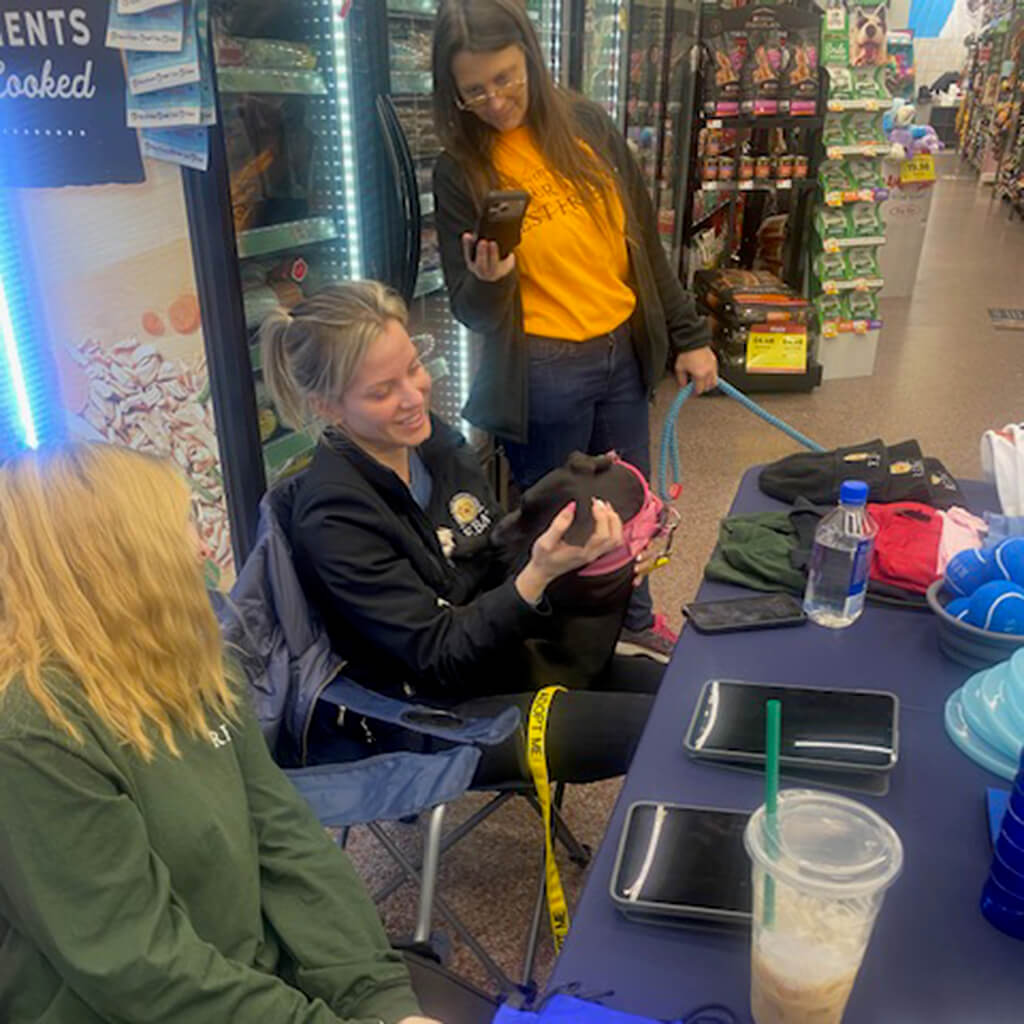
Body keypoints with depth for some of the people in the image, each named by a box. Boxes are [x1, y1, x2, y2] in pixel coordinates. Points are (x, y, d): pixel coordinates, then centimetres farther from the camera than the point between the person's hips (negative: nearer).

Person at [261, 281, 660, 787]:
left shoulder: (432, 438, -3)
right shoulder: (332, 513, -23)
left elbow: (497, 568, 5)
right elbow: (437, 656, -21)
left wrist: (577, 551, -14)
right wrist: (537, 576, -34)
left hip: (498, 657, 7)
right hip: (429, 715, -7)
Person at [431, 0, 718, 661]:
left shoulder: (588, 126, 1)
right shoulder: (461, 171, -7)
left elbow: (644, 240, 7)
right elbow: (471, 312, -5)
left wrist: (688, 335, 7)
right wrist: (488, 281, -27)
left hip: (623, 354, 4)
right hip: (541, 374, -4)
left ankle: (633, 620, 44)